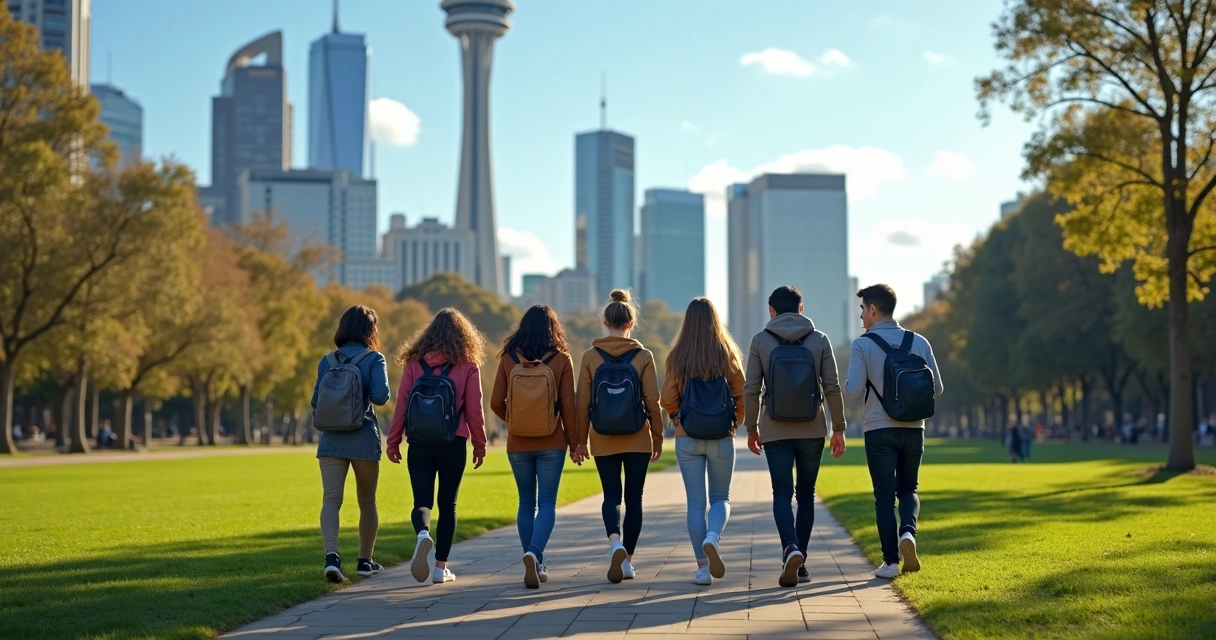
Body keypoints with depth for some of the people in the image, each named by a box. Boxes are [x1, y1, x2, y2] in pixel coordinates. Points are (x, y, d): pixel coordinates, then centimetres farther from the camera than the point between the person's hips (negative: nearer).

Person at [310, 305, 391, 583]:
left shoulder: (327, 361, 7)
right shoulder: (373, 359, -4)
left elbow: (316, 402, 5)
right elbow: (380, 396, -15)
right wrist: (365, 395, 7)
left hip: (331, 438, 2)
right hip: (364, 439, -2)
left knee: (331, 499, -7)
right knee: (367, 503, 14)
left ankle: (332, 555, -27)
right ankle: (365, 561, 24)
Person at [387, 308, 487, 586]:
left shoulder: (414, 362, 0)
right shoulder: (468, 365, -3)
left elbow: (401, 404, -1)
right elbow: (474, 410, -2)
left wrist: (393, 441, 6)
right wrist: (479, 444, 8)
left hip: (419, 446, 1)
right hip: (453, 445, 0)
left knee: (422, 501, 5)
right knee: (447, 504, 11)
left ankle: (423, 535, -28)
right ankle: (441, 568, 11)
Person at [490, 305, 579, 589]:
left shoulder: (509, 359, -3)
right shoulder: (561, 360, -7)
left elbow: (496, 403, -1)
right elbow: (568, 406, -5)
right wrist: (574, 441, 5)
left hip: (517, 443, 2)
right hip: (551, 444, -2)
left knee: (527, 503, 13)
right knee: (547, 503, 3)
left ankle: (535, 566, 16)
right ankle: (534, 553, -20)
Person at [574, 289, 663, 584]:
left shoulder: (590, 356, -3)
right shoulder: (643, 356, -5)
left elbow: (583, 403, -2)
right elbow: (652, 402, -3)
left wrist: (581, 441, 6)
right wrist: (658, 438, 8)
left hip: (603, 441, 0)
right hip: (637, 440, 0)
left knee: (611, 495, 9)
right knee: (634, 498, 10)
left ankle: (615, 542, -18)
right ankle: (627, 559, 12)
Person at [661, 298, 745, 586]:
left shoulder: (677, 357, -5)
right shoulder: (728, 354, -4)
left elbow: (667, 400, -5)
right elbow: (742, 397, -2)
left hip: (687, 439, 0)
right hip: (722, 438, 0)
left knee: (696, 502, 7)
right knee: (721, 497, 14)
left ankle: (703, 568, 4)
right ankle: (712, 537, -16)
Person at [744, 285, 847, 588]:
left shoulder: (760, 341, 0)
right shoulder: (820, 340, 2)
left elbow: (751, 389, -1)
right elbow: (833, 388, -1)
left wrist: (751, 428, 9)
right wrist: (839, 428, 6)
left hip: (776, 432, -1)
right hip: (812, 431, 1)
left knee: (782, 494, 0)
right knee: (806, 494, 13)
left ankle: (791, 549, -25)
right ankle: (800, 563, 15)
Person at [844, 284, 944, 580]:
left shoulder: (862, 345, -8)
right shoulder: (919, 342, 2)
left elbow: (854, 391, -15)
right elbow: (936, 388, 3)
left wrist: (846, 386, 8)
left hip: (879, 430, -3)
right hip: (913, 429, 3)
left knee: (884, 495, 5)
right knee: (908, 489, 18)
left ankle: (891, 561, 3)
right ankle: (908, 532, -9)